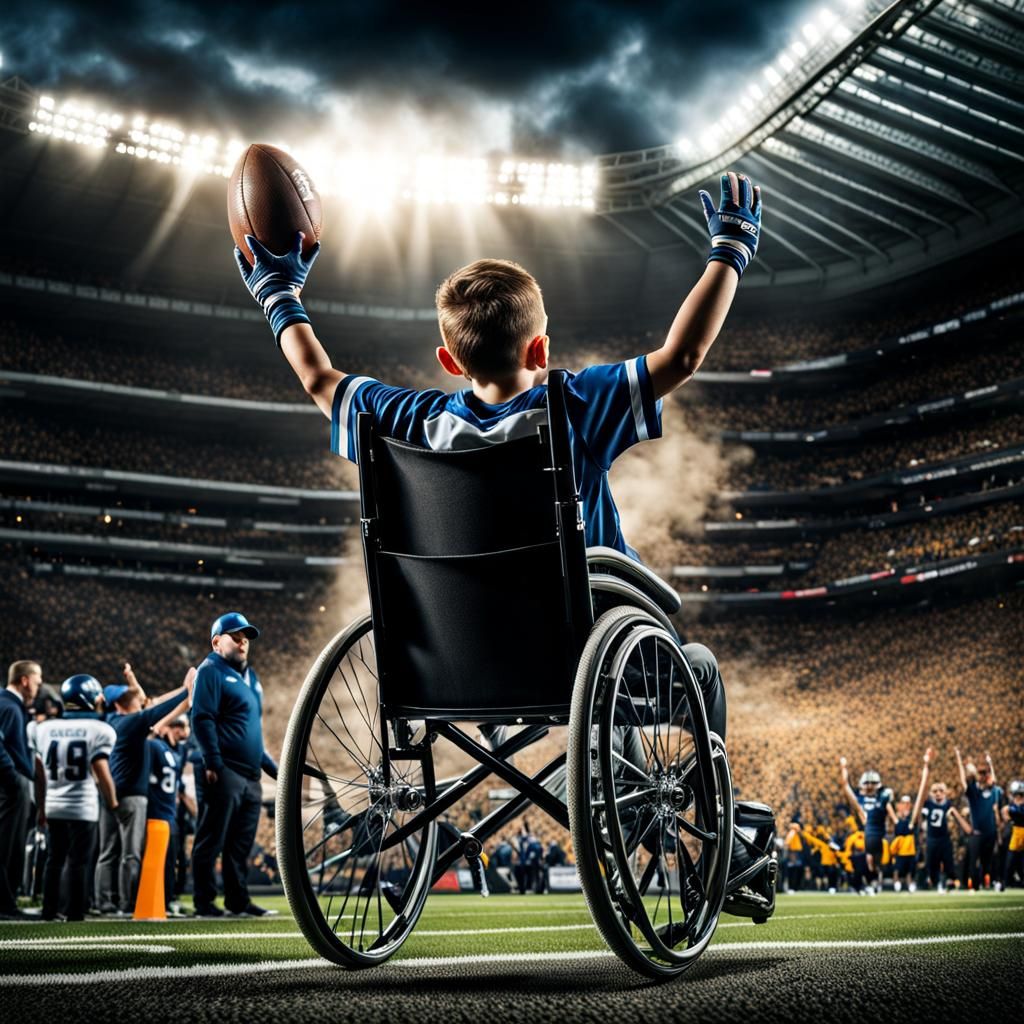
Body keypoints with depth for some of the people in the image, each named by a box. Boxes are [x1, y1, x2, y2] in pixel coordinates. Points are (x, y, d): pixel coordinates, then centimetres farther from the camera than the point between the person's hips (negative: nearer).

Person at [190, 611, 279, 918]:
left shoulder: (249, 677, 22)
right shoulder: (212, 671, -4)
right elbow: (202, 719, -14)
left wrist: (272, 767, 22)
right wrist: (213, 763, -20)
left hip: (250, 776, 8)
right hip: (224, 774, -8)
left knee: (241, 845, 11)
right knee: (211, 842, -3)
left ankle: (238, 901, 16)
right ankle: (204, 903, 2)